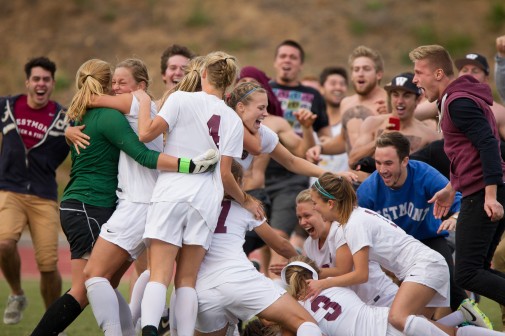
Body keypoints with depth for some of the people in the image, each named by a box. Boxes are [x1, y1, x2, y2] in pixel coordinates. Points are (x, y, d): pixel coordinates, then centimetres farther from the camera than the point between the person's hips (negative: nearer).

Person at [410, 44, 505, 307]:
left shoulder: (459, 103, -13)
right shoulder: (457, 99, 20)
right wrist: (452, 188, 30)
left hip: (481, 196, -11)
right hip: (482, 194, 11)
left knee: (466, 275, -12)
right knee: (478, 270, 15)